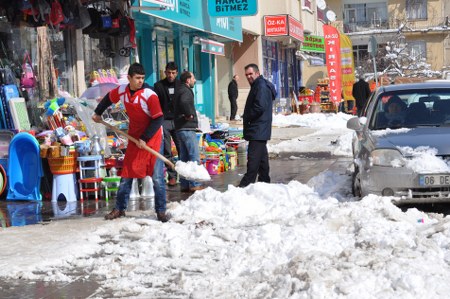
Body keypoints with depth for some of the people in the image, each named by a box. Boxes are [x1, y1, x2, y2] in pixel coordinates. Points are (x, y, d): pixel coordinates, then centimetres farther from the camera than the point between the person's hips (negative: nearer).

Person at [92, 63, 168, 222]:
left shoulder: (149, 95, -21)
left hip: (153, 138, -5)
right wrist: (98, 113, 29)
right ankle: (120, 209, 21)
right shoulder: (122, 91, -4)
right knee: (127, 174, 9)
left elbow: (158, 119, -18)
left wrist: (145, 138, -21)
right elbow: (108, 98, 19)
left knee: (157, 177, -6)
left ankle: (161, 211, 3)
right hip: (134, 137, 5)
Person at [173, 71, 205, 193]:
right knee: (194, 156, -9)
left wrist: (186, 115, 10)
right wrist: (189, 114, -21)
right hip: (187, 128, -10)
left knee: (184, 157, 11)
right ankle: (194, 184, -10)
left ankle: (184, 184, 14)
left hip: (180, 128, 10)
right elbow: (184, 102, -34)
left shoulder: (179, 91, 19)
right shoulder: (186, 91, -12)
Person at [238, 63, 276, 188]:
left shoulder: (261, 86, -14)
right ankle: (264, 180, 24)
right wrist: (246, 118, 10)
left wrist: (247, 118, -11)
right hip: (260, 130, 11)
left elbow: (260, 107, -24)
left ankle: (247, 182, -14)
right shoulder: (257, 86, 20)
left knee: (253, 156, -12)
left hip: (258, 130, -11)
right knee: (262, 155, 16)